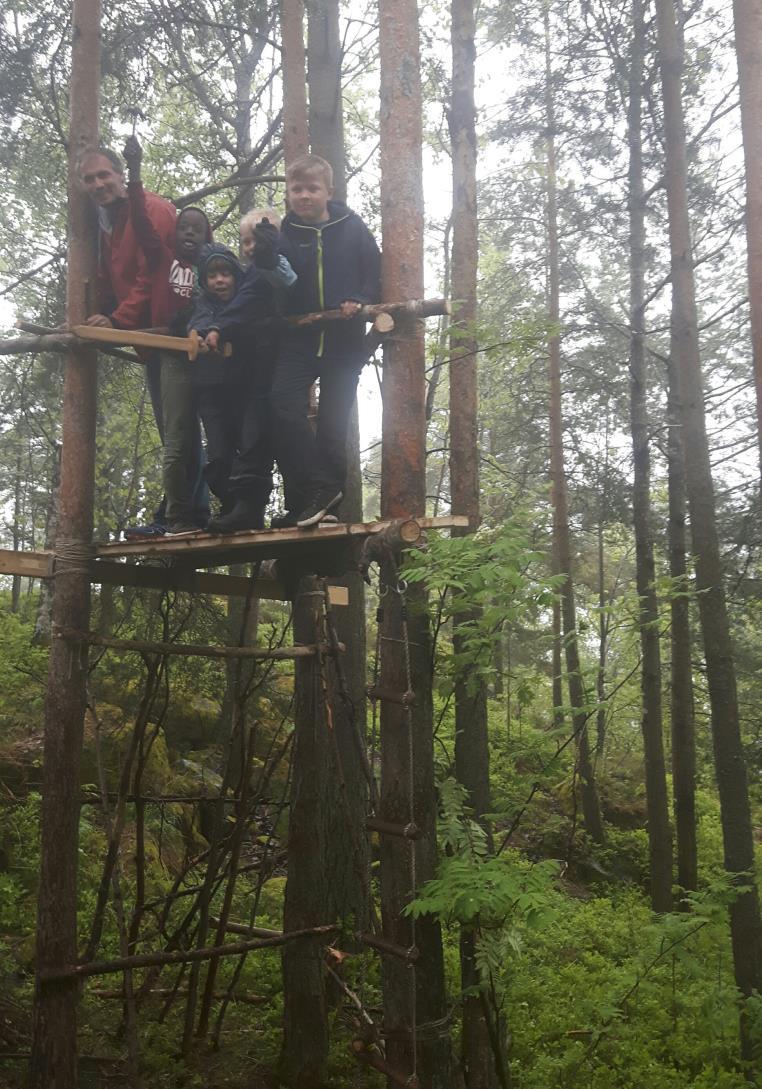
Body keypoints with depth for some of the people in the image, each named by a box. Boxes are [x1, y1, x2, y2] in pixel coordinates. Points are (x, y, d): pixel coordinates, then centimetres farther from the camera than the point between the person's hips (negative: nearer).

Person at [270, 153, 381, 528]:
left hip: (344, 342, -1)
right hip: (298, 340, 1)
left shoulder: (352, 228, 2)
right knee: (284, 406, -20)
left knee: (333, 423, 1)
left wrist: (359, 301, -11)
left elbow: (375, 272, 4)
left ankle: (323, 495, 10)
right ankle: (320, 491, -16)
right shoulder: (283, 237, 6)